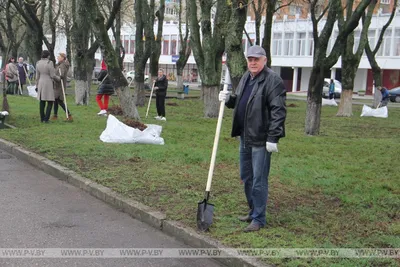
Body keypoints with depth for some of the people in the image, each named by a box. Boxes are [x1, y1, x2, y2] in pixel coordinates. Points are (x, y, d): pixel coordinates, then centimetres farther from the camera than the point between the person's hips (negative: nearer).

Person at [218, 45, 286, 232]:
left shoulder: (273, 80, -13)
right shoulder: (245, 78, 14)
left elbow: (278, 111, -17)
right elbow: (238, 101, 26)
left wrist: (273, 138, -21)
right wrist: (228, 99, 3)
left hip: (261, 140, -9)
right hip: (245, 138, 9)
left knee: (259, 180, -2)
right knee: (246, 178, 17)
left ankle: (259, 219, 9)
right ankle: (253, 212, 32)